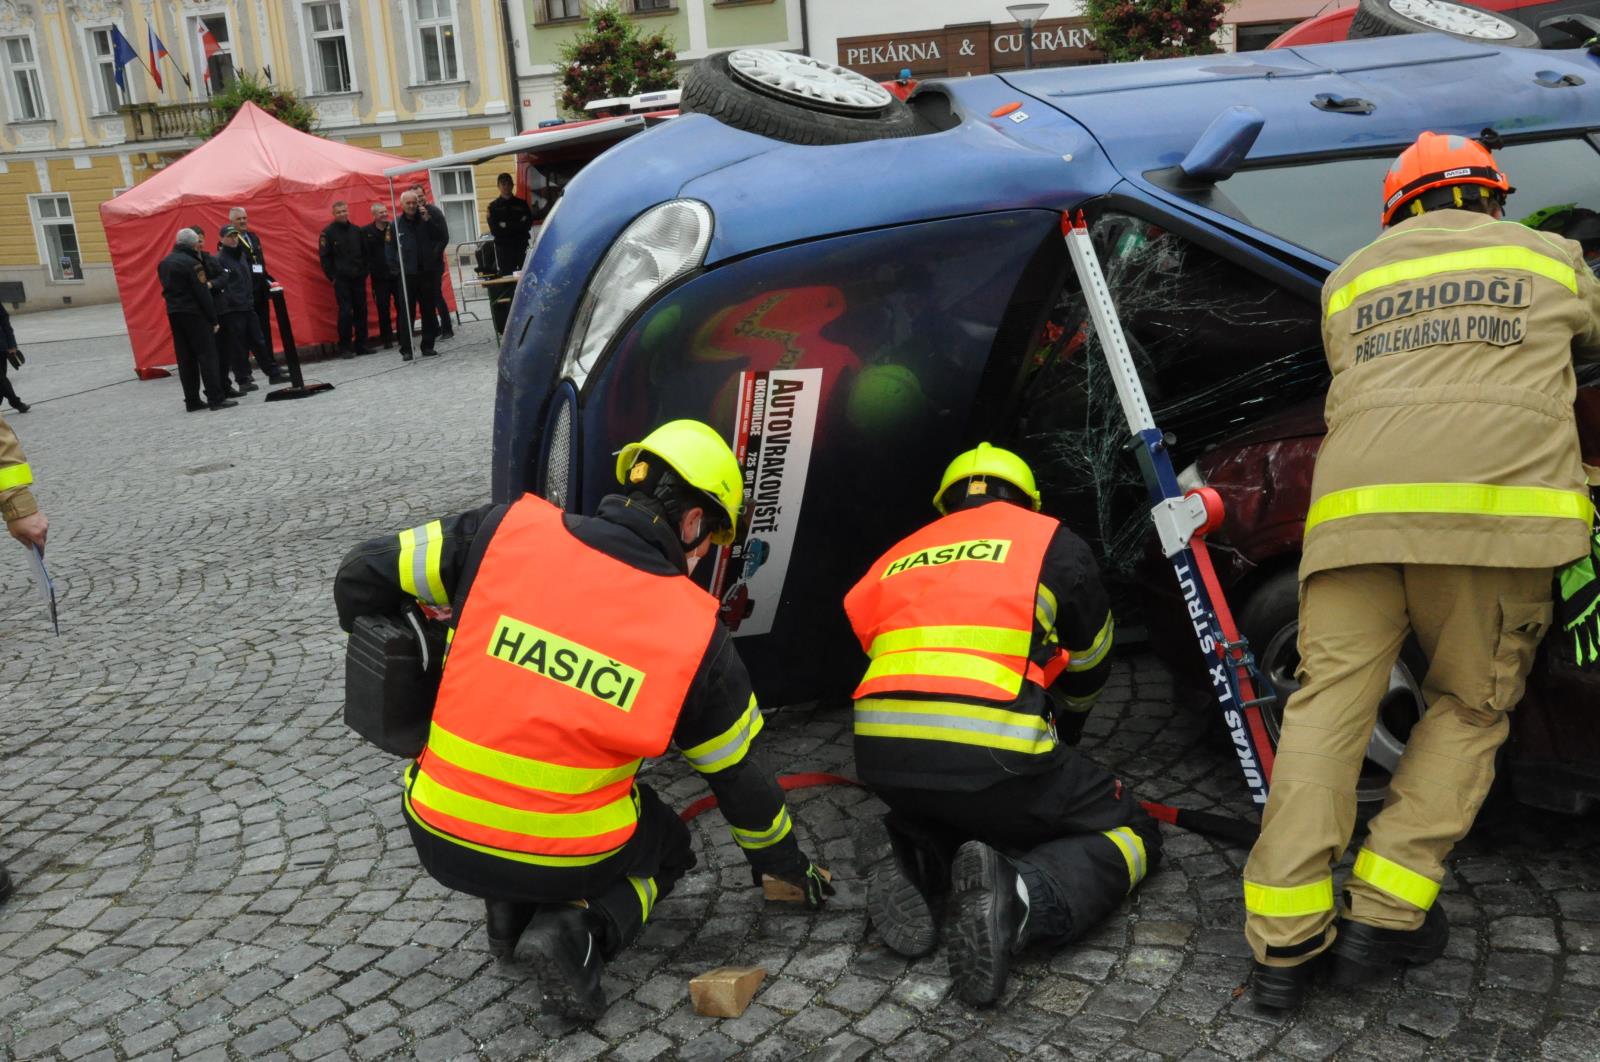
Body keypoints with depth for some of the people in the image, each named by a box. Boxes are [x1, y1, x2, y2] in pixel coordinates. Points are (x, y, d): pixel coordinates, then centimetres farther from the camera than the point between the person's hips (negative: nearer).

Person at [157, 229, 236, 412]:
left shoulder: (163, 264, 13)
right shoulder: (191, 263, -12)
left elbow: (167, 290, 16)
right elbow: (203, 294, -14)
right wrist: (213, 320, -11)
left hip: (174, 314, 8)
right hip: (194, 314, -7)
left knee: (185, 358, 8)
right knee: (207, 355, -5)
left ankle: (192, 400, 10)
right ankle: (216, 398, -8)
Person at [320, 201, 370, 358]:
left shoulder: (356, 231, 10)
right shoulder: (328, 233, -3)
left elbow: (364, 252, 16)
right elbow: (325, 257, -3)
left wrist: (364, 271, 7)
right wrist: (332, 276, -8)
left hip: (358, 278, 4)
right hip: (341, 280, -4)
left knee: (361, 311, 4)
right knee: (345, 312, -8)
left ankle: (360, 344, 12)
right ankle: (345, 347, -1)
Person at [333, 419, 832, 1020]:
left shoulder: (507, 532, -9)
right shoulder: (696, 634, -10)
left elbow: (362, 577, -2)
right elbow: (739, 775, 3)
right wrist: (783, 862, 21)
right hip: (567, 860, -3)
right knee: (667, 847, 28)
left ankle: (511, 908, 14)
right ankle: (579, 931, -1)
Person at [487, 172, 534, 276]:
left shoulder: (521, 203, 12)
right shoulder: (494, 206, 9)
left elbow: (528, 224, 2)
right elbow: (494, 230, -2)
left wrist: (506, 226, -7)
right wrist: (517, 226, -6)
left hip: (522, 246, 1)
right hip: (503, 247, -1)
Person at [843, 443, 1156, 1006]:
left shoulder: (900, 556, 26)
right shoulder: (1052, 541, 17)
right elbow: (1090, 667, 30)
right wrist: (1059, 742, 51)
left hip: (882, 754, 5)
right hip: (991, 753, -5)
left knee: (968, 816, 37)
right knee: (1133, 835, 17)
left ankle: (909, 860, 3)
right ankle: (1019, 897, -13)